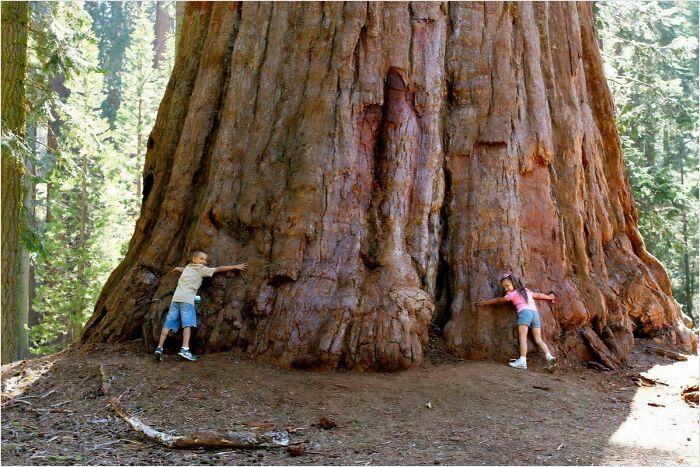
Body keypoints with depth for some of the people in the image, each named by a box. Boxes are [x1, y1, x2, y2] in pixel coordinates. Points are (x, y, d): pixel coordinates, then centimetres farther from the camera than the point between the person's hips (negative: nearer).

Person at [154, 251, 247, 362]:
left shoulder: (187, 267, 27)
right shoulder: (201, 269, 8)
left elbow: (182, 269, 52)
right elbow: (219, 269, 6)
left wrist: (179, 269, 76)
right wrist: (236, 267, 9)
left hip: (176, 297, 7)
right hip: (187, 299, -7)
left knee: (169, 324, 2)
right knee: (188, 324, -12)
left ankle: (159, 347, -4)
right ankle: (185, 349, -25)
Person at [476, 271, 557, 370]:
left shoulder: (512, 294, 10)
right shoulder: (527, 291, 28)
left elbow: (497, 300, 17)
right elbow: (538, 295, 42)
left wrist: (484, 303, 27)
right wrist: (549, 297, 60)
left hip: (524, 312, -6)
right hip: (535, 313, 6)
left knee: (522, 337, -15)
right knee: (538, 339, 3)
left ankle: (522, 360, -28)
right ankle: (549, 357, -15)